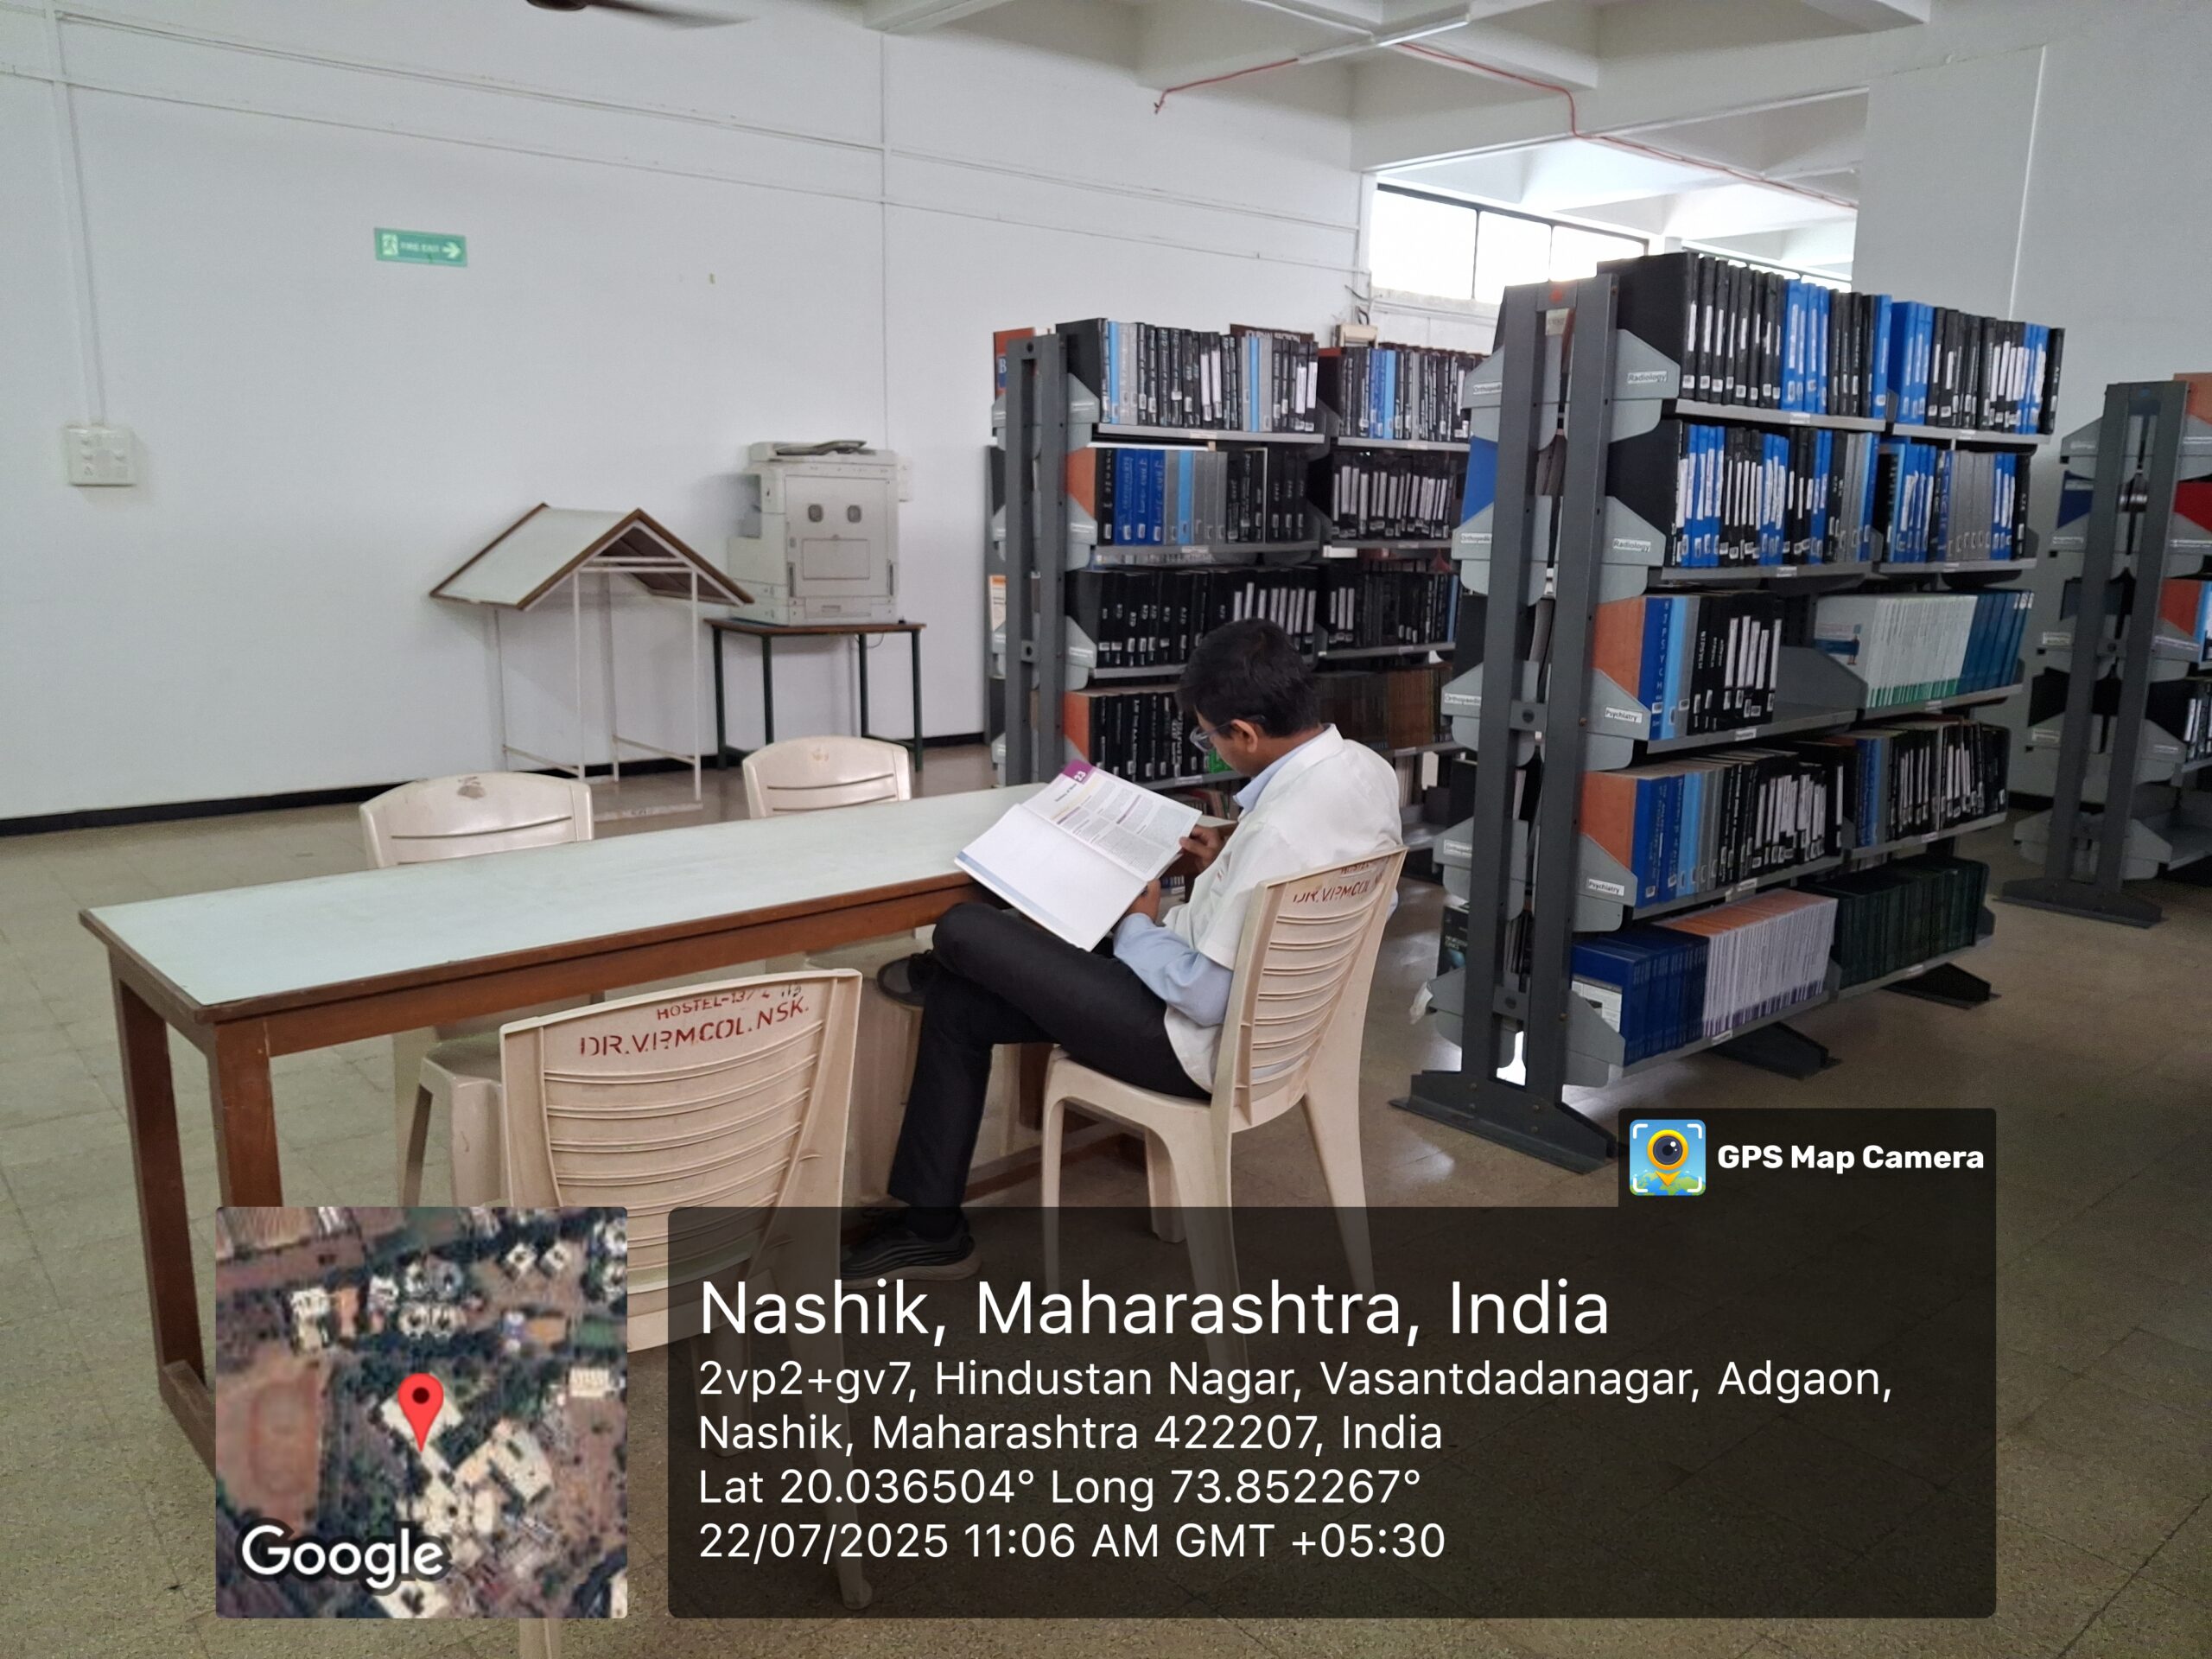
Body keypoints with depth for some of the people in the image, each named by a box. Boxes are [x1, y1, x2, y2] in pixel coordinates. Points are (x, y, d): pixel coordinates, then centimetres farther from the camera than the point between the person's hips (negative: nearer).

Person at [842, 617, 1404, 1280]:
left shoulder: (1278, 831, -34)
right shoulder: (1369, 768, -4)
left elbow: (1205, 998, -28)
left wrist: (1138, 927, -10)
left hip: (1210, 1044, -10)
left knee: (964, 932, -1)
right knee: (958, 1008, 16)